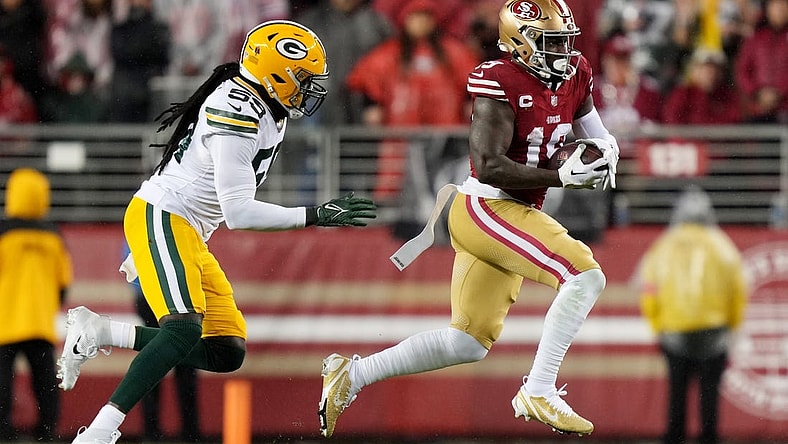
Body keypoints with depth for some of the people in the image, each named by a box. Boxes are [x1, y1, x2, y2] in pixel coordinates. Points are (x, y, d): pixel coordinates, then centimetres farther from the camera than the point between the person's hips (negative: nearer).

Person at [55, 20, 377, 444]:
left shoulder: (267, 111, 12)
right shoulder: (238, 112, -20)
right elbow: (238, 211, -25)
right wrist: (314, 216, -24)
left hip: (189, 233, 10)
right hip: (160, 218, -10)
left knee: (226, 353, 4)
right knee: (185, 328, -29)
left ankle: (98, 333, 8)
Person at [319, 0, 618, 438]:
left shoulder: (574, 77, 7)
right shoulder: (502, 85, -17)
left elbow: (599, 138, 19)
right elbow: (490, 166, -22)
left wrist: (604, 153, -5)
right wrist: (561, 176, -24)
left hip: (512, 219, 9)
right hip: (487, 208, -9)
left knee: (469, 343, 13)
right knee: (586, 276, -22)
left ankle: (353, 373, 21)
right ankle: (539, 392, -16)